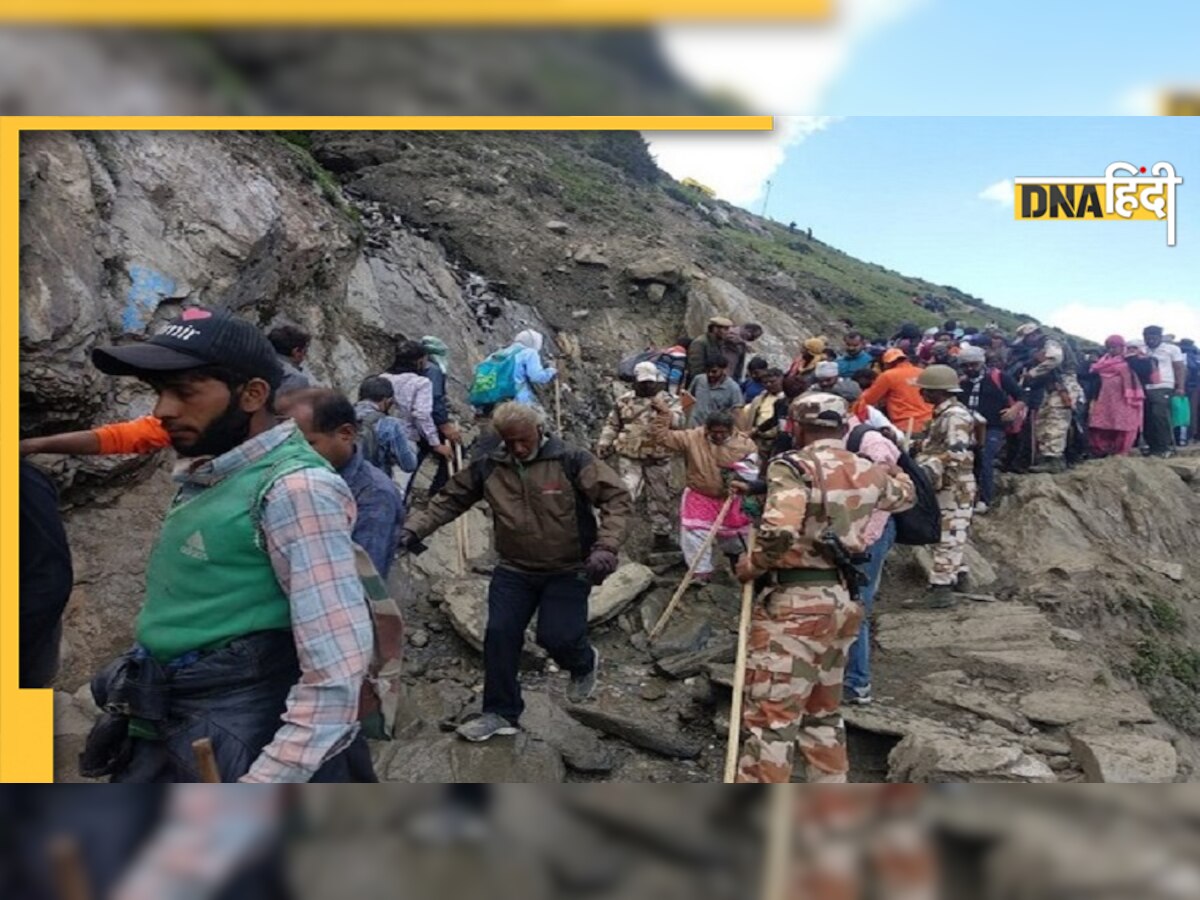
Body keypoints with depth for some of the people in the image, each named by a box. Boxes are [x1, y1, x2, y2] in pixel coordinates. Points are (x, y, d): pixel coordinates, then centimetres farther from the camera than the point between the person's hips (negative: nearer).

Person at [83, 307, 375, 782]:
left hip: (239, 755, -8)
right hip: (162, 743, 9)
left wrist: (258, 795, -23)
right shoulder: (202, 479, 8)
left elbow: (338, 667, -25)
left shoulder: (294, 488, -20)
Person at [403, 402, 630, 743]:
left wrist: (606, 547, -27)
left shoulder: (571, 461, -15)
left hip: (569, 570, -3)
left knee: (556, 637, -11)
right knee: (500, 635, -1)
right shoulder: (488, 468, -4)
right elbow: (449, 500, 6)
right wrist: (416, 528, -8)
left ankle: (584, 663, 26)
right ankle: (501, 713, 18)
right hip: (514, 570, 4)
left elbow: (618, 498, -16)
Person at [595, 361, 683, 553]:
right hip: (629, 458, -1)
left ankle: (662, 537, 26)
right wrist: (603, 444, 4)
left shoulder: (668, 401, 2)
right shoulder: (625, 400, 5)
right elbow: (612, 425, 13)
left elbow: (679, 422, -15)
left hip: (658, 460, 1)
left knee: (660, 499, 12)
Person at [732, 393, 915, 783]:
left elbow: (779, 533, -27)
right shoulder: (867, 472, 8)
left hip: (796, 601, -8)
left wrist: (750, 566, -9)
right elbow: (905, 494, 30)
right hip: (844, 600, 8)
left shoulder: (793, 466, -12)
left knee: (772, 716, -3)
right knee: (823, 709, 22)